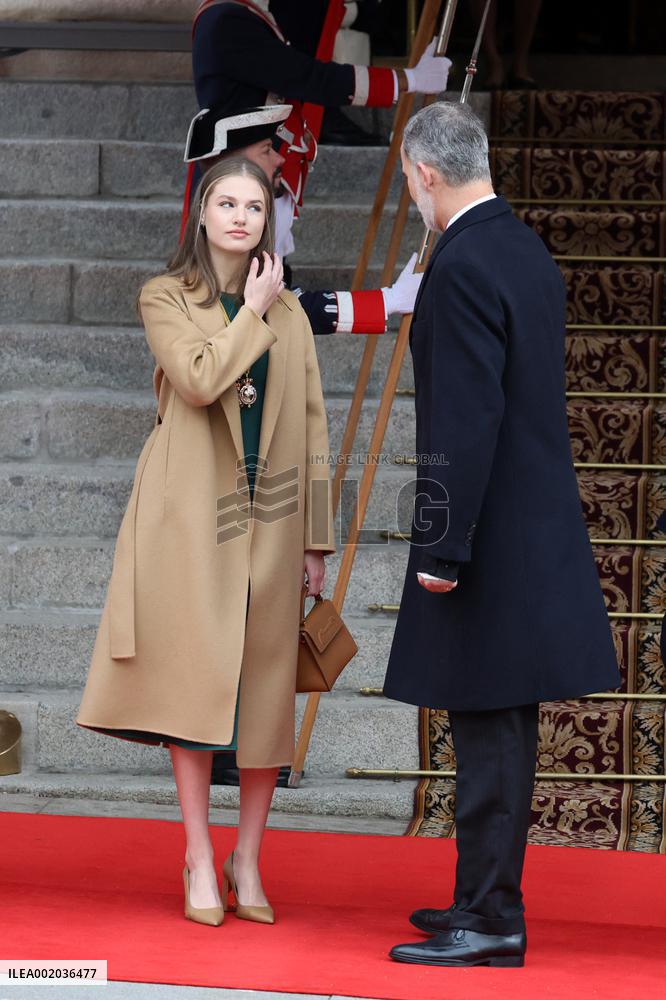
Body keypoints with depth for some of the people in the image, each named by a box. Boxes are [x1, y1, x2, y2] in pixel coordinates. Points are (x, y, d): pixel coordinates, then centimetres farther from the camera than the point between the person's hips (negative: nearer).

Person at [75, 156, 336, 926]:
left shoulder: (289, 312, 13)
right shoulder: (165, 298, 3)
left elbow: (310, 427, 11)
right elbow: (199, 380, -16)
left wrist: (315, 537, 6)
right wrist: (252, 312, -5)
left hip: (268, 517, 3)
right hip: (190, 515, -3)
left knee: (266, 688, 2)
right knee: (193, 680, -5)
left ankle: (247, 861, 12)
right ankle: (199, 861, 1)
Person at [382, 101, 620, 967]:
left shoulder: (462, 268, -18)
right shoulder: (529, 251, 11)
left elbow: (466, 421, -22)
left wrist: (442, 548, -19)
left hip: (490, 539, -9)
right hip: (536, 527, 9)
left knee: (488, 730, -4)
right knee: (499, 731, 16)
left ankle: (491, 924, 2)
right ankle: (486, 899, 25)